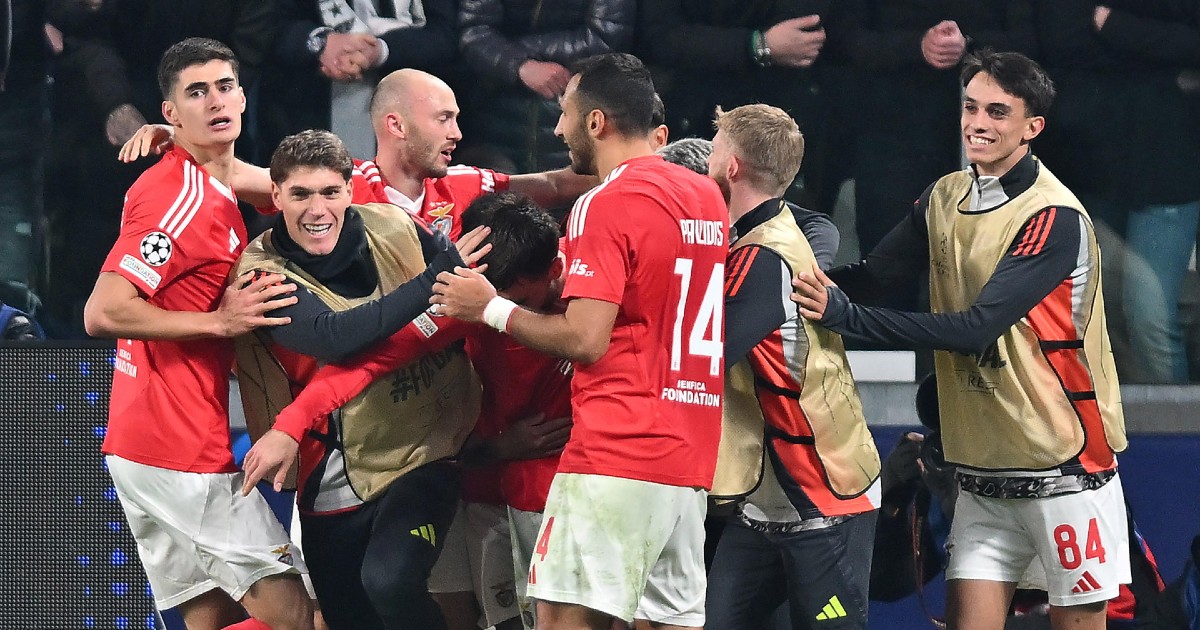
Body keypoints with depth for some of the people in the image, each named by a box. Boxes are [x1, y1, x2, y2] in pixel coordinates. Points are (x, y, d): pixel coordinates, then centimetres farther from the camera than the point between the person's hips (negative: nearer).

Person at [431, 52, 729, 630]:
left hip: (616, 456, -8)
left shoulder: (606, 206, -10)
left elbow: (584, 340, -15)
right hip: (690, 462, 8)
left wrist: (490, 309, -1)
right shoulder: (707, 197, 14)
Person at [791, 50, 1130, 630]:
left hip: (1065, 469, -6)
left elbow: (976, 327, -24)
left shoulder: (1055, 217, -16)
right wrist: (818, 284, -14)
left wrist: (845, 315, -27)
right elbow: (871, 274, 9)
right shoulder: (946, 198, 6)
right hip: (983, 471, 6)